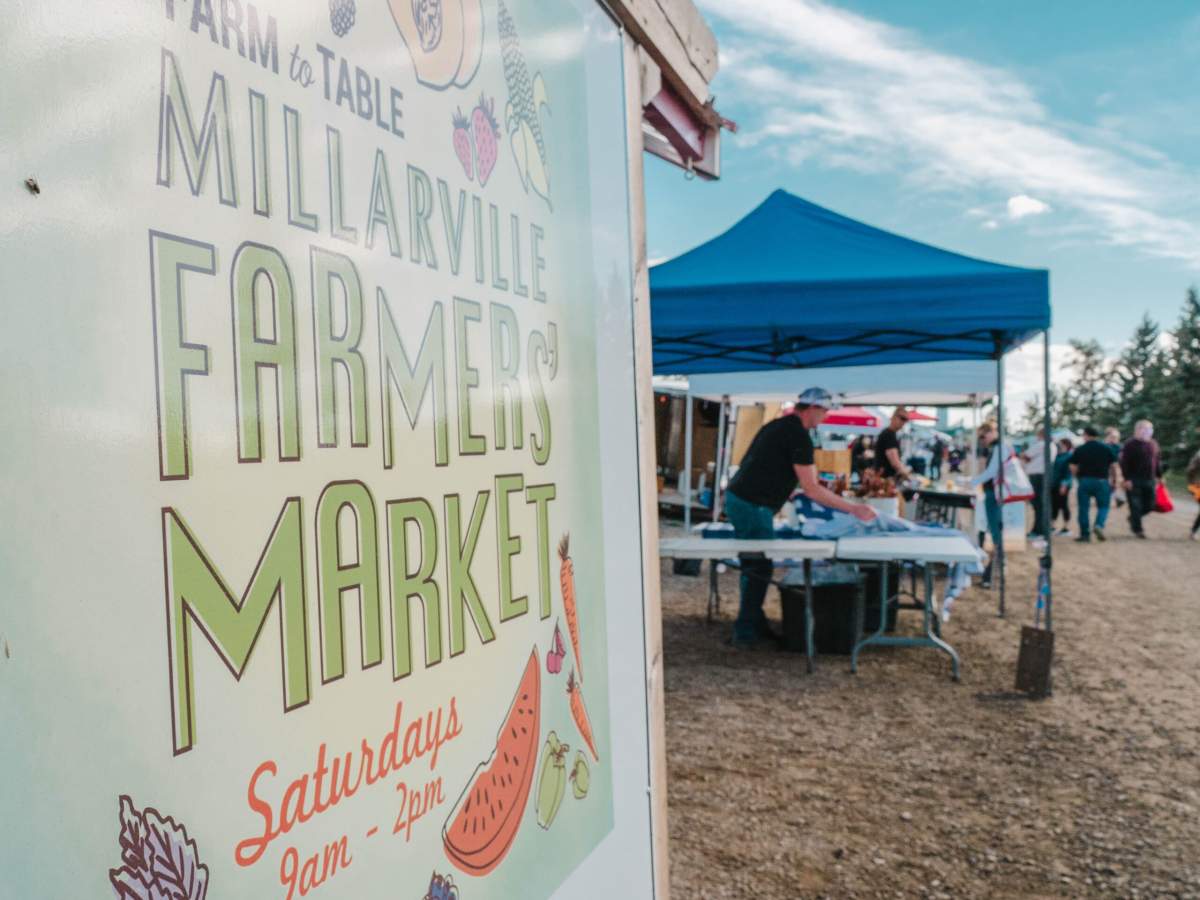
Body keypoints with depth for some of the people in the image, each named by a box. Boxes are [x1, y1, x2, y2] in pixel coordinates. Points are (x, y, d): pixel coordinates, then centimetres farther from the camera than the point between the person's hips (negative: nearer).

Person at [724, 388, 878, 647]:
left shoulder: (776, 425, 16)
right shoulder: (799, 436, -13)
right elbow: (811, 489, -14)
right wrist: (853, 508, -10)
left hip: (735, 497, 10)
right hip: (753, 507, -10)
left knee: (752, 566, 17)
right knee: (760, 570, -1)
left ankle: (754, 624, 26)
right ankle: (746, 632, 7)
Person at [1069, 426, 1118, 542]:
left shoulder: (1079, 449, 1)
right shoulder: (1107, 448, 4)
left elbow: (1073, 468, -1)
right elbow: (1113, 465, 2)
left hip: (1084, 481, 0)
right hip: (1101, 481, 1)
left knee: (1084, 508, 5)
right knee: (1103, 506, 12)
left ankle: (1085, 535, 5)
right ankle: (1099, 525, -14)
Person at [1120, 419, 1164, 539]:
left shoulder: (1153, 444, 12)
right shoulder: (1130, 444, -7)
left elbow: (1158, 461, 19)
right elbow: (1124, 463, -11)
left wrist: (1159, 476, 14)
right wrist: (1127, 479, -17)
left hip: (1149, 480, 6)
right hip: (1134, 481, -6)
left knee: (1150, 505, 7)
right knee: (1136, 506, -3)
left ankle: (1133, 519, 31)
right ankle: (1137, 529, 8)